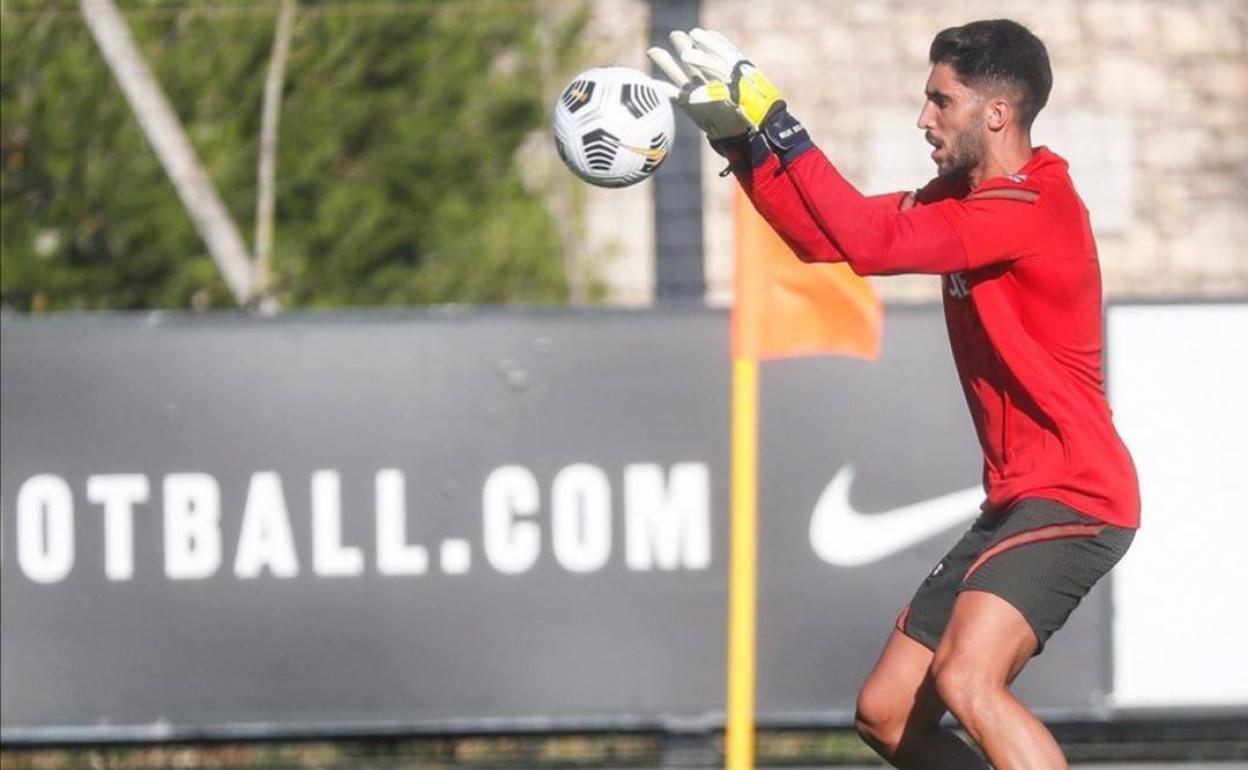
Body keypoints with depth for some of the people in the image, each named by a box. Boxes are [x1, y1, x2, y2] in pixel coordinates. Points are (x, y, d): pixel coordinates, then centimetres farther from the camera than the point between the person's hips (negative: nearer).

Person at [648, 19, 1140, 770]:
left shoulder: (1035, 207, -18)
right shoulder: (960, 196, 12)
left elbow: (871, 242, -26)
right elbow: (826, 236, 18)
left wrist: (777, 122, -22)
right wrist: (739, 138, 7)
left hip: (1072, 502, -10)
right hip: (1016, 502, 10)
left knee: (966, 680, -30)